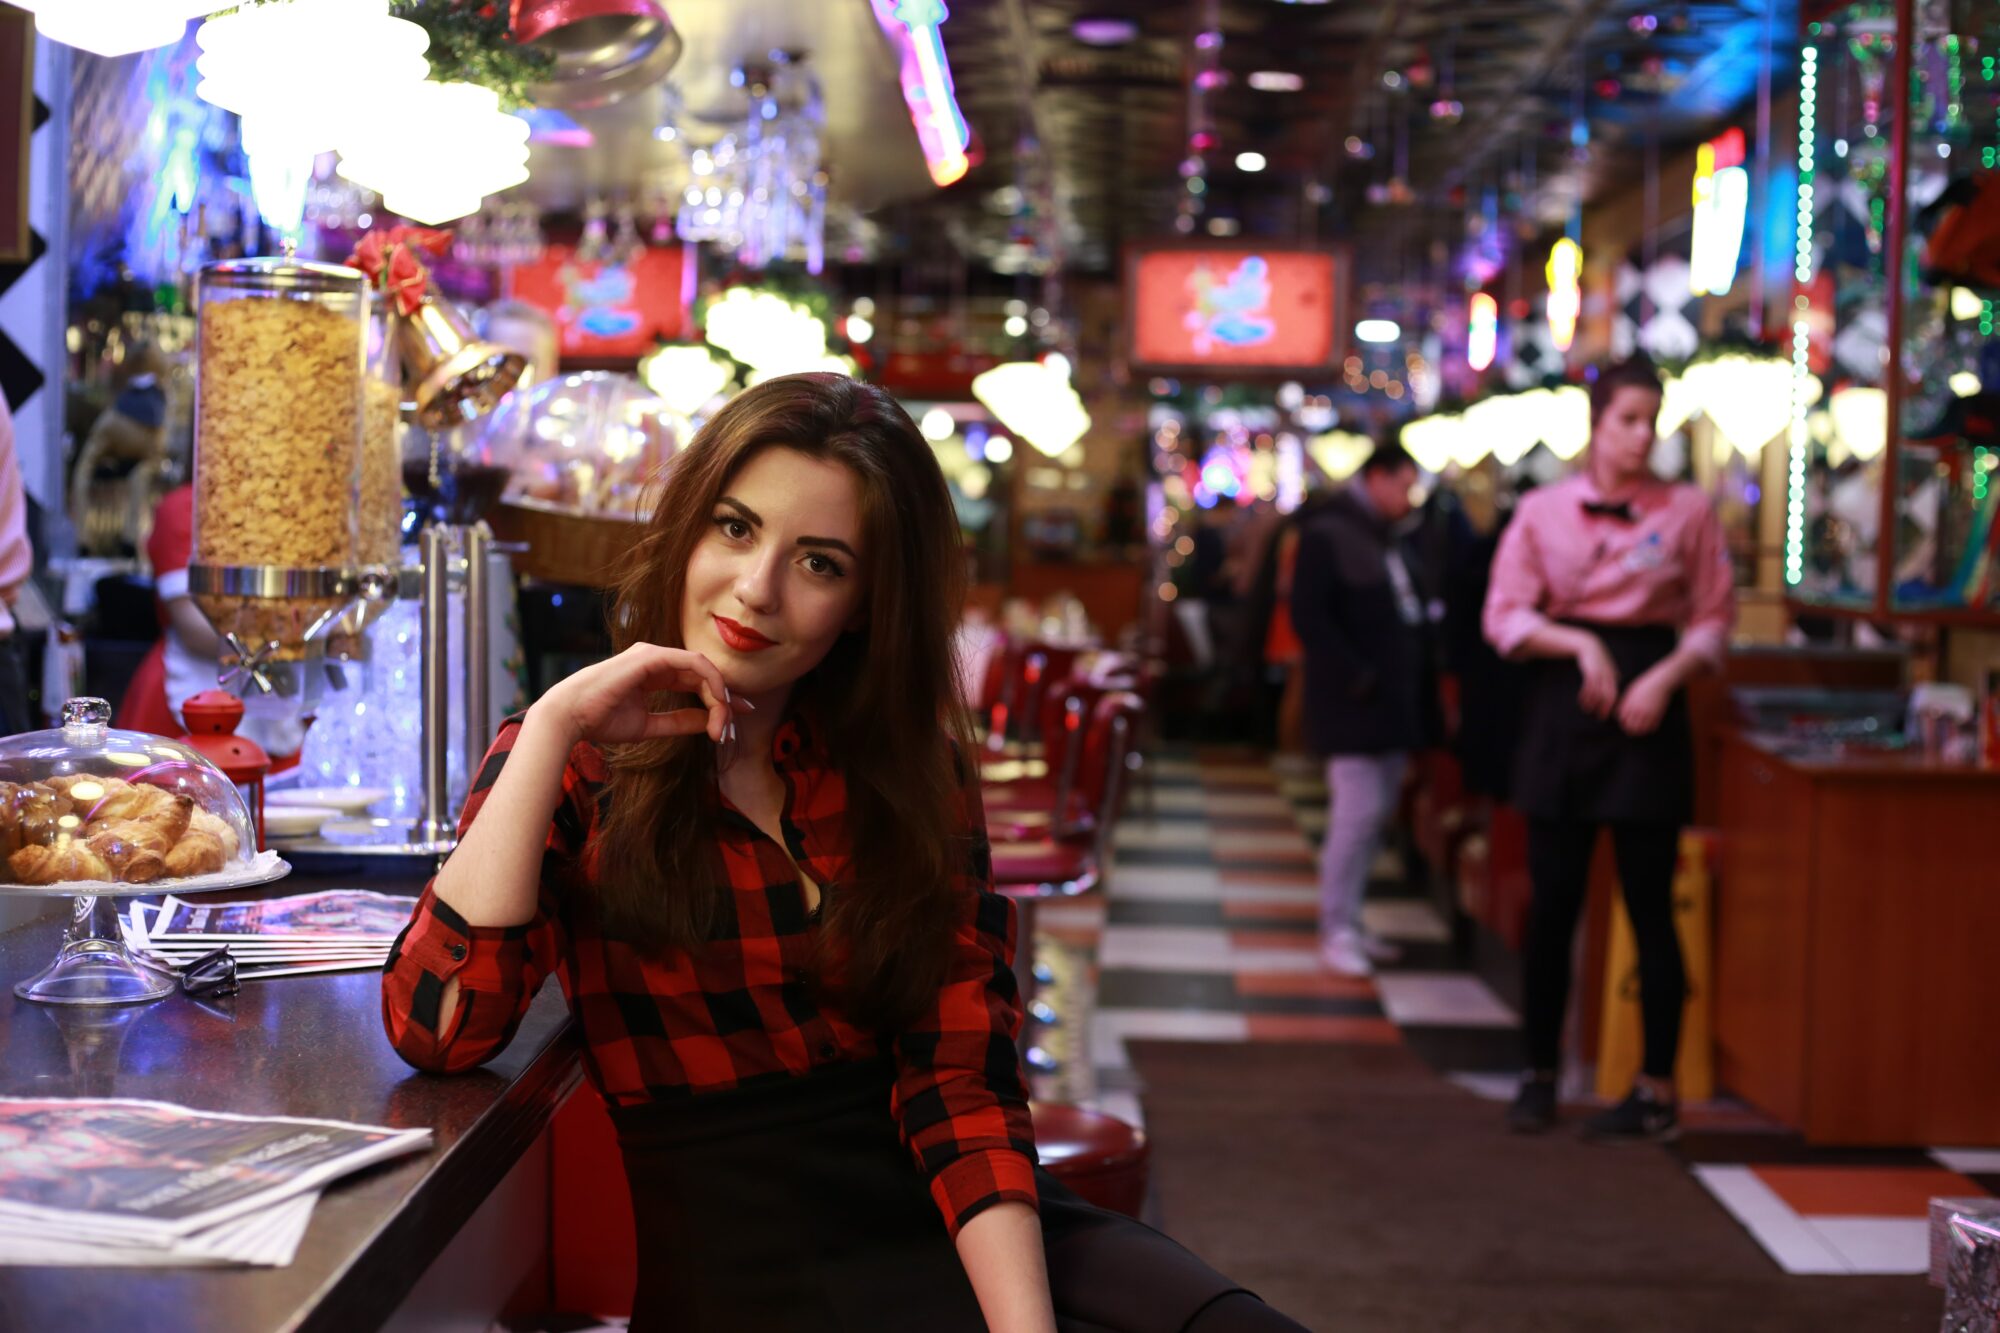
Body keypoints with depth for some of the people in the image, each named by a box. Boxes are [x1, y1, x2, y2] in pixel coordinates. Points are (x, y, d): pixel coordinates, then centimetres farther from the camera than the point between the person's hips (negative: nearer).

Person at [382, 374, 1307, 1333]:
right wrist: (554, 724, -16)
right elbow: (437, 1028, -13)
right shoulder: (571, 767, 3)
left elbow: (962, 1073, 0)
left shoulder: (909, 767, 11)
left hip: (952, 1221, 4)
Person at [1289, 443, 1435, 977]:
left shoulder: (1389, 538, 15)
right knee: (1358, 813, -10)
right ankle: (1336, 932, -1)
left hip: (1396, 703, 8)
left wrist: (1420, 686, 7)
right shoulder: (1325, 533, -9)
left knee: (1374, 815, 11)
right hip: (1353, 703, -8)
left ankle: (1349, 922, 19)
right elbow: (1309, 616, -16)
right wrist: (1358, 678, -19)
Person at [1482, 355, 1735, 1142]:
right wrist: (1577, 643, -14)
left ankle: (1657, 1093, 10)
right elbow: (1504, 617, 1)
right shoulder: (1543, 511, 3)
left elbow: (1713, 620, 4)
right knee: (1552, 902, 5)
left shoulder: (1687, 514, 1)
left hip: (1648, 715, -1)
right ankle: (1539, 1076, 19)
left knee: (1649, 906, 1)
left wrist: (1667, 677, -12)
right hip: (1563, 705, 1)